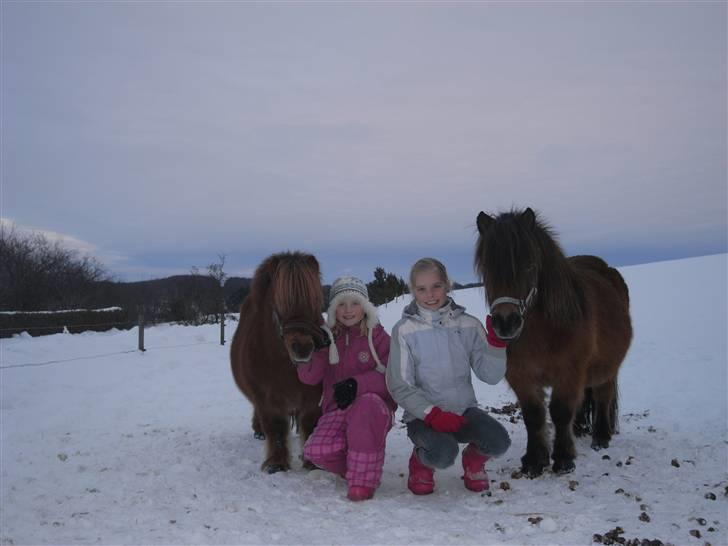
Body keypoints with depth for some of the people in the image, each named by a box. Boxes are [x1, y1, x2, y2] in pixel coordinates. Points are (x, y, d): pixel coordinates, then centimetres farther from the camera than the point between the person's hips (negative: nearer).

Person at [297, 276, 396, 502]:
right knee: (316, 451, -26)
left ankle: (363, 479, -24)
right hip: (337, 410, 3)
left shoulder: (378, 337, 2)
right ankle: (351, 467, 8)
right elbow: (308, 377, 0)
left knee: (367, 403, -39)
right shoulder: (327, 337, 10)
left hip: (374, 407, -2)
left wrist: (357, 384, -24)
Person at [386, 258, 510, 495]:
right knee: (443, 453, -32)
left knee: (498, 441, -25)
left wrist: (496, 342, -18)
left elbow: (491, 375, -2)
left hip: (464, 409, 3)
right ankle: (421, 462, 5)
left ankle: (474, 458, 11)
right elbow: (400, 386, -9)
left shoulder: (468, 325, 2)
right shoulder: (405, 330, -6)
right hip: (423, 415, -3)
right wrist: (433, 414, -21)